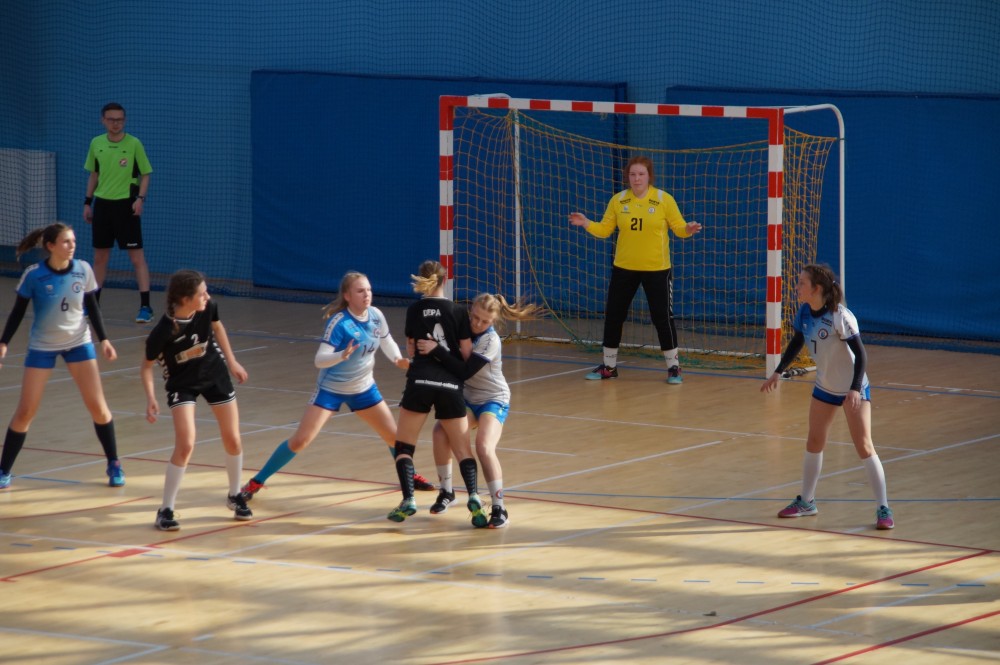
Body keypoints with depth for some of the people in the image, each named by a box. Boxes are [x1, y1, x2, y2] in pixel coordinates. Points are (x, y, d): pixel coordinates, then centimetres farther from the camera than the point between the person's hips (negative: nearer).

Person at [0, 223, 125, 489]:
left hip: (79, 343, 2)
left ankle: (114, 464, 14)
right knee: (25, 411, -2)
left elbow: (92, 307, 4)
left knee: (98, 406, -1)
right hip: (42, 346, -2)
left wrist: (103, 339, 0)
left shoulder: (83, 270, -8)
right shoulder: (34, 275, -15)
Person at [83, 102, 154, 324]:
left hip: (126, 205, -4)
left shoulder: (134, 144, -7)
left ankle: (145, 306, -9)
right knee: (99, 257, 11)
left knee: (136, 256, -8)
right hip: (102, 204, 4)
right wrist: (87, 202, 12)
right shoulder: (96, 144, 5)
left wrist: (140, 198, -16)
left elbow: (145, 175, -2)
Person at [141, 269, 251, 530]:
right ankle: (166, 510, -5)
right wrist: (151, 397, -29)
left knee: (233, 440, 9)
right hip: (182, 384, -4)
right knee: (185, 445, -18)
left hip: (215, 374, 4)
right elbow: (147, 365, -16)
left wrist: (231, 361, 9)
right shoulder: (163, 331, -32)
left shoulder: (207, 308, -21)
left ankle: (235, 496, 34)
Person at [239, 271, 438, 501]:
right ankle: (256, 482, 1)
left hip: (363, 389, 5)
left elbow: (388, 342, 10)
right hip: (331, 389, -5)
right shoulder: (340, 322, -25)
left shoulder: (376, 316, -9)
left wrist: (399, 359, -10)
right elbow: (319, 359, -31)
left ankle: (409, 475, 37)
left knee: (394, 435, 9)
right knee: (300, 440, -10)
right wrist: (342, 355, -50)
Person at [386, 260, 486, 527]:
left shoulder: (414, 310, 6)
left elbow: (411, 350, 13)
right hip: (451, 385, 1)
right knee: (462, 447, 8)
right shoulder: (458, 312, 3)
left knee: (403, 445, 11)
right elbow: (467, 354, 3)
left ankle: (408, 500, -7)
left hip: (420, 381, -1)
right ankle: (473, 497, -14)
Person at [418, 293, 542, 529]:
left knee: (484, 447, -27)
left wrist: (436, 350, -36)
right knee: (440, 432, -18)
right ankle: (446, 492, 2)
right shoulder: (464, 326, -5)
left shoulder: (490, 341, -23)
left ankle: (499, 508, -18)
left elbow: (464, 372, -31)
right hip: (468, 398, 6)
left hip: (494, 401, -6)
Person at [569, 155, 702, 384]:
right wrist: (586, 224, -13)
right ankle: (609, 366, 21)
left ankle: (673, 367, 10)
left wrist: (688, 230, -27)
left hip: (656, 269, -3)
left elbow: (679, 228, -5)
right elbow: (604, 229, 4)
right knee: (613, 316, 6)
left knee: (662, 317, -3)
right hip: (624, 268, 3)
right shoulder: (618, 200, 1)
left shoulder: (664, 200, -7)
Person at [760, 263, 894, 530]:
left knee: (864, 446, -9)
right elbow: (797, 343, 11)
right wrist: (778, 372, 10)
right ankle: (806, 501, 30)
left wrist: (855, 388, -37)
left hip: (853, 389, -7)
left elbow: (860, 354, -27)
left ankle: (883, 508, -3)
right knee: (814, 443, 15)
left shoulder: (840, 317, -27)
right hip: (824, 386, 7)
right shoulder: (804, 313, -8)